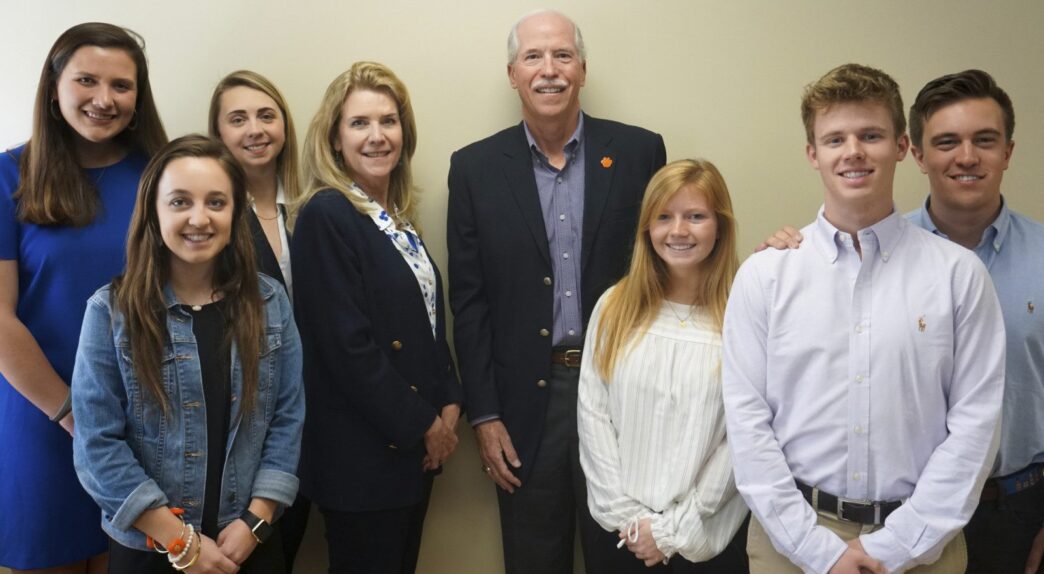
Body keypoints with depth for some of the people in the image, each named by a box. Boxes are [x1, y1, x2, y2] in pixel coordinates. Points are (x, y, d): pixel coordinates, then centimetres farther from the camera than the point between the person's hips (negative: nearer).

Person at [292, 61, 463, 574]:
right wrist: (423, 424, -13)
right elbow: (347, 347, -20)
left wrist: (448, 404, 1)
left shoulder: (398, 215, 9)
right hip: (364, 453, -8)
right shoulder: (326, 216, -15)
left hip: (414, 445, 8)